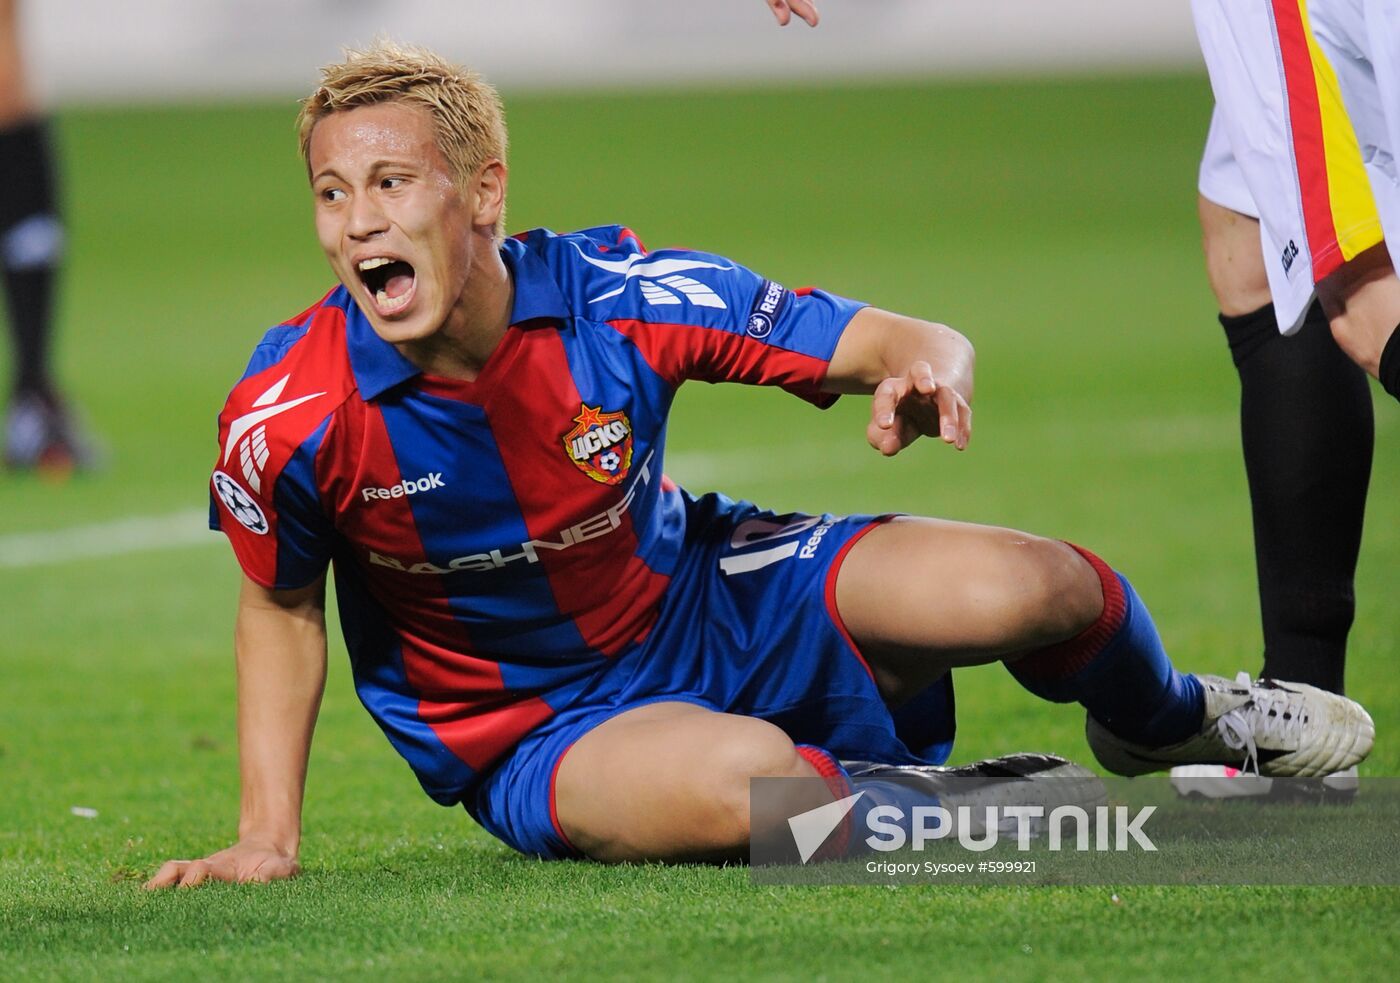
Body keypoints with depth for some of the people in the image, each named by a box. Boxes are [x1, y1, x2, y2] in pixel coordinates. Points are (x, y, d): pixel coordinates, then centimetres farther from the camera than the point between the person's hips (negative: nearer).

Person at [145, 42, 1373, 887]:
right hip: (534, 734, -2)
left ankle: (1167, 723, 22)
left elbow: (881, 339, -15)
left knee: (1027, 590, -16)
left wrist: (926, 373, -39)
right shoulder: (292, 413, -23)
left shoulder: (613, 295, -21)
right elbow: (281, 610, -4)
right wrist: (267, 834, -8)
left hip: (706, 599, 3)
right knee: (747, 778, -39)